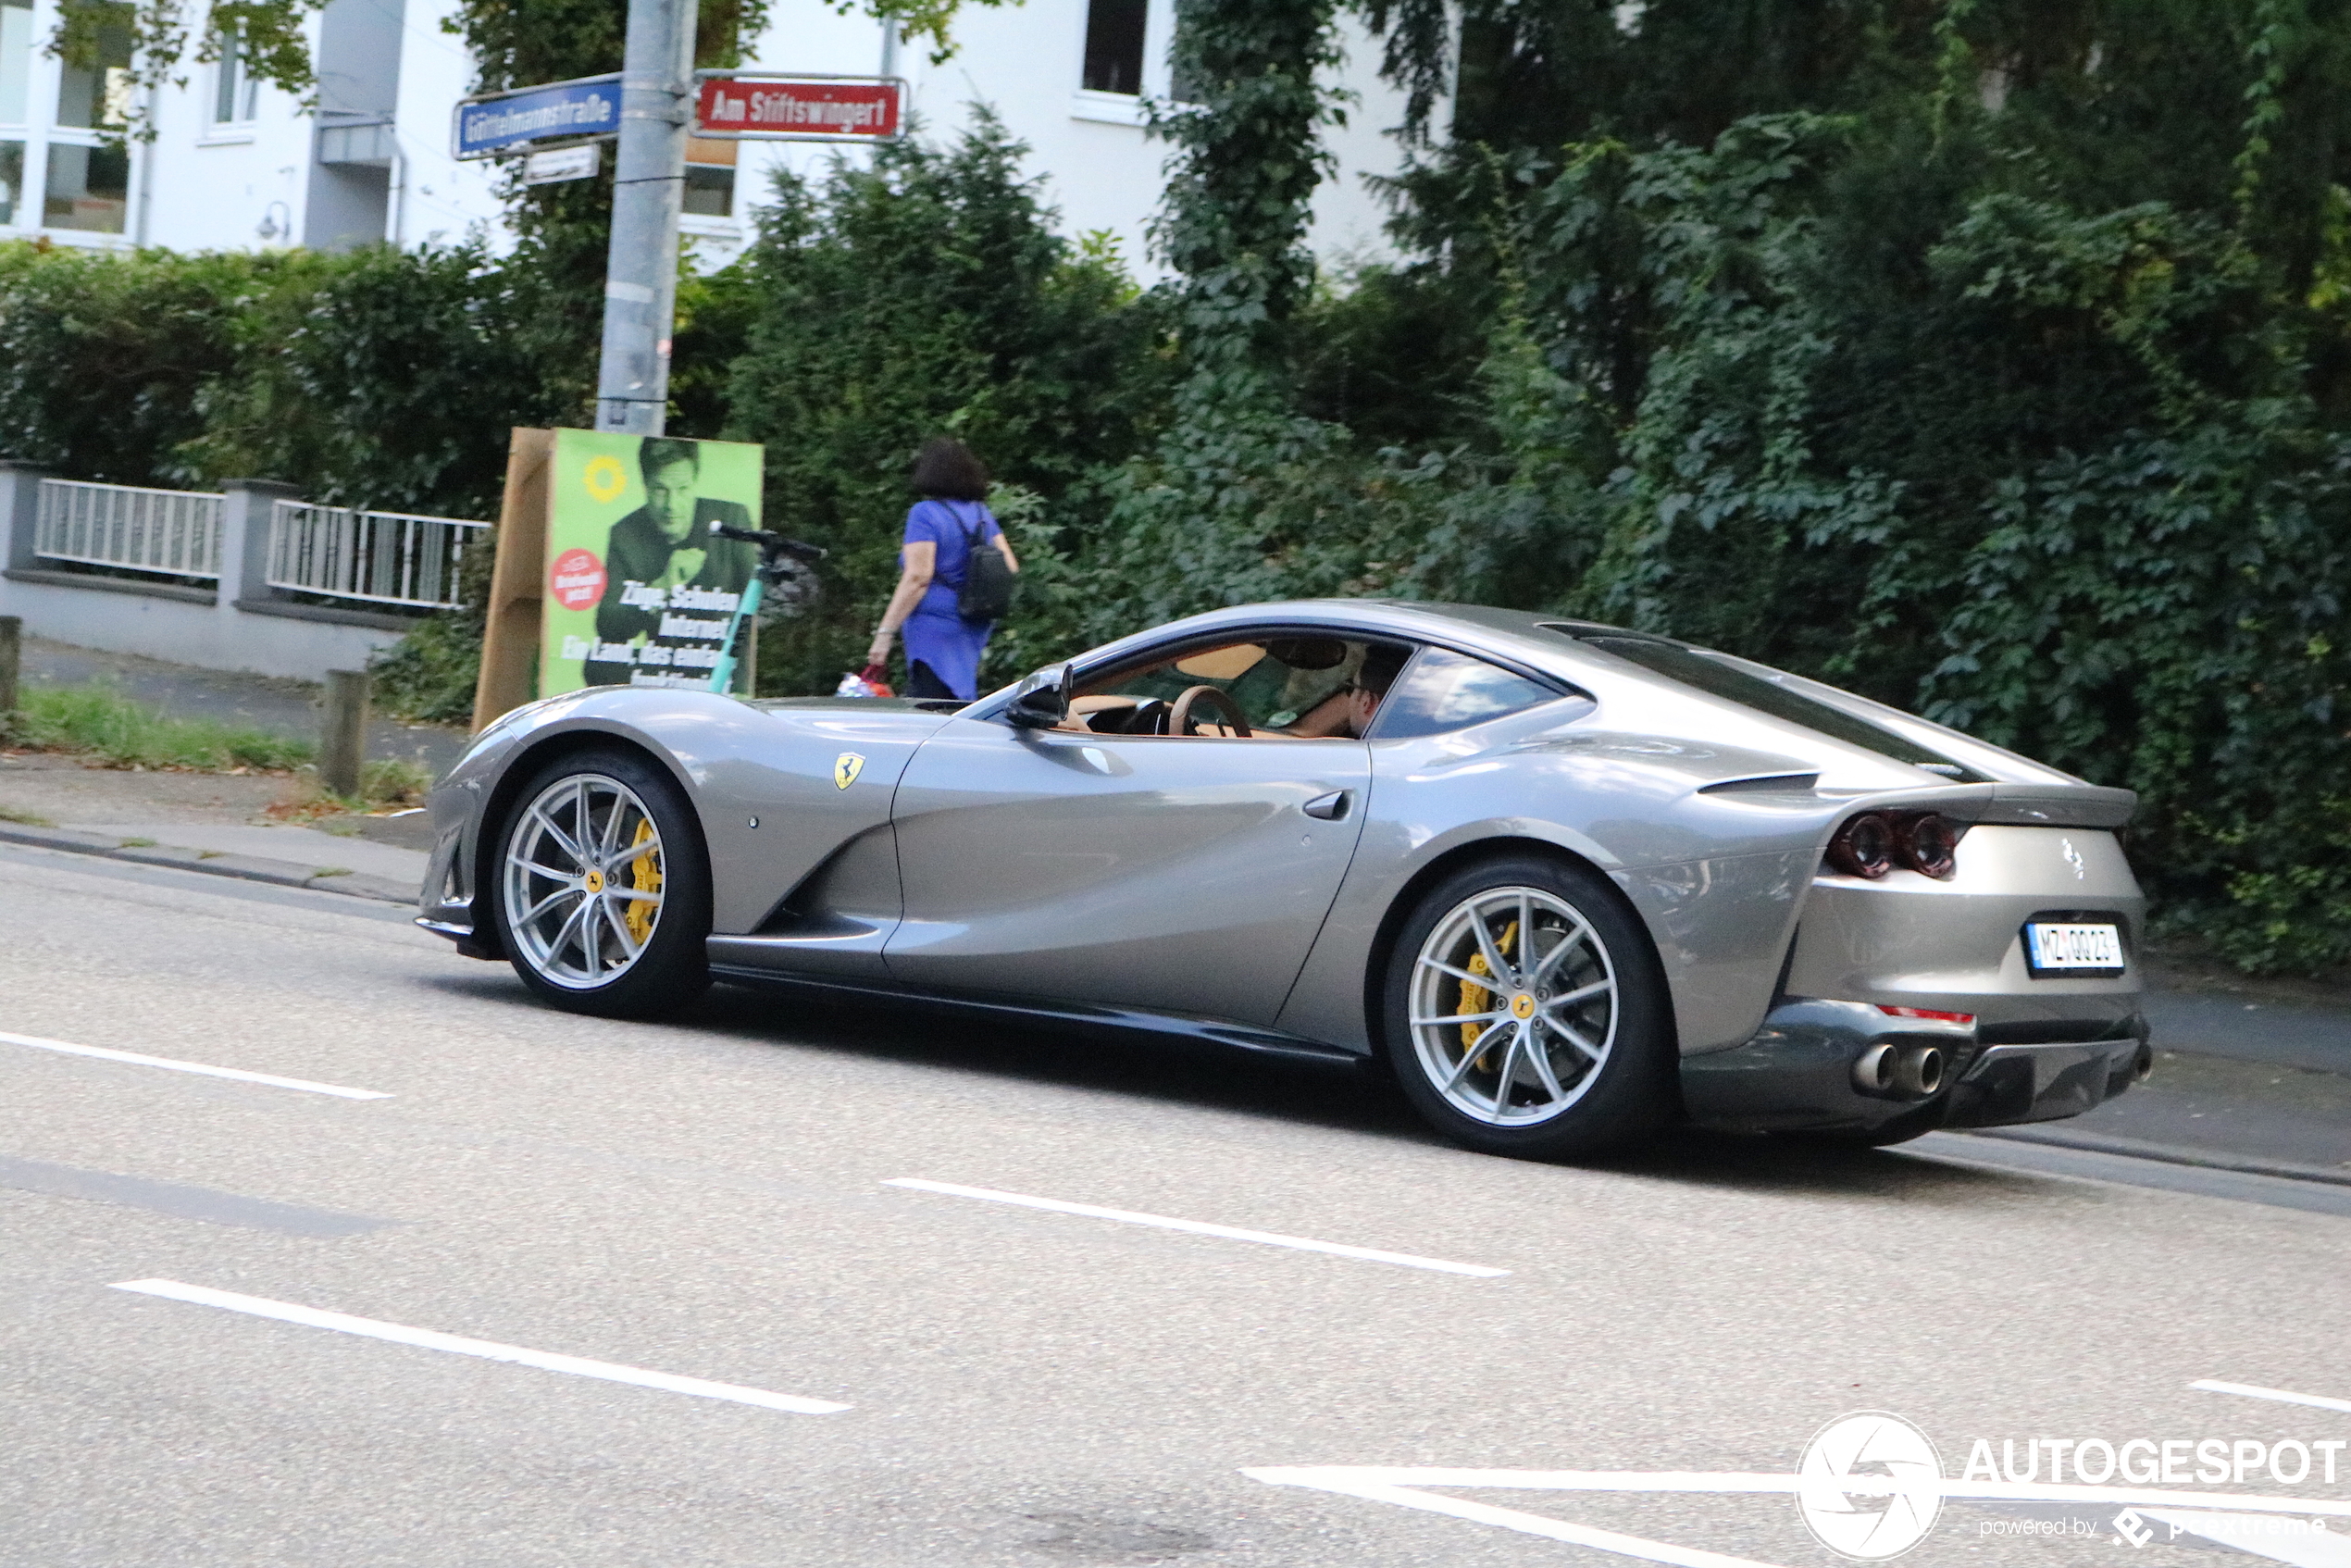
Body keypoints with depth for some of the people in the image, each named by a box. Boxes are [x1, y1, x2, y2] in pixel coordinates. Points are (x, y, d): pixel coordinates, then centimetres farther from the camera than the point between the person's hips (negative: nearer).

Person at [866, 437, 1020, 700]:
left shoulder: (925, 514, -10)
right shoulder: (981, 514, 12)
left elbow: (917, 578, -17)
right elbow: (1010, 567, 13)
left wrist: (885, 632, -17)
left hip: (935, 627, -8)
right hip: (975, 630, 8)